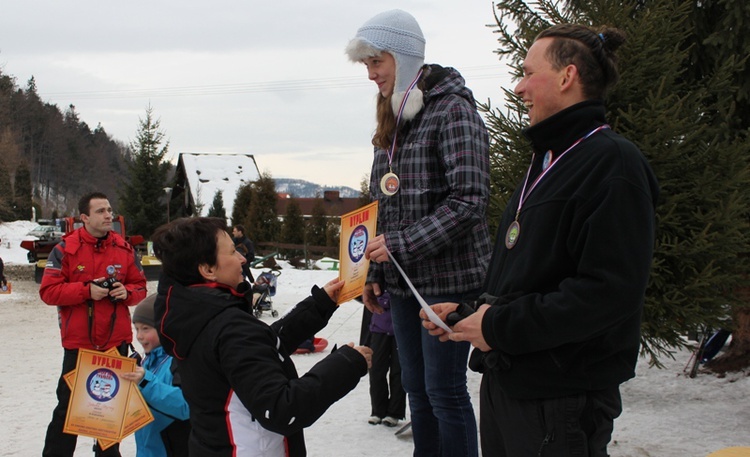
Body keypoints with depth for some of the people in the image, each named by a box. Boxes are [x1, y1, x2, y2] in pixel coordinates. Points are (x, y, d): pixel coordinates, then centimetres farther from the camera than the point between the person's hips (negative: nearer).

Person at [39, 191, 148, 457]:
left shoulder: (124, 249, 4)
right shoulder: (66, 249, -7)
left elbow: (140, 286, 10)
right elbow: (48, 291, -10)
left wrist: (126, 292, -12)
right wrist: (87, 290, -20)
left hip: (116, 342, 4)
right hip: (78, 343, -3)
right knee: (68, 405, 2)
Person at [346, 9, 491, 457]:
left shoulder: (452, 109, -12)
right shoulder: (394, 119, 12)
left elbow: (469, 199, -19)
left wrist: (400, 245, -20)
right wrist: (376, 272, 12)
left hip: (448, 278, -8)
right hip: (404, 282, 8)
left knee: (445, 390, -1)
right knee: (416, 386, 14)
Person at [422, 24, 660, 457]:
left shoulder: (613, 161, -15)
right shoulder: (548, 160, 16)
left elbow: (609, 293, -24)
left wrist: (501, 327, -20)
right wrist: (468, 312, 8)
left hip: (563, 402, -9)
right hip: (505, 380, 9)